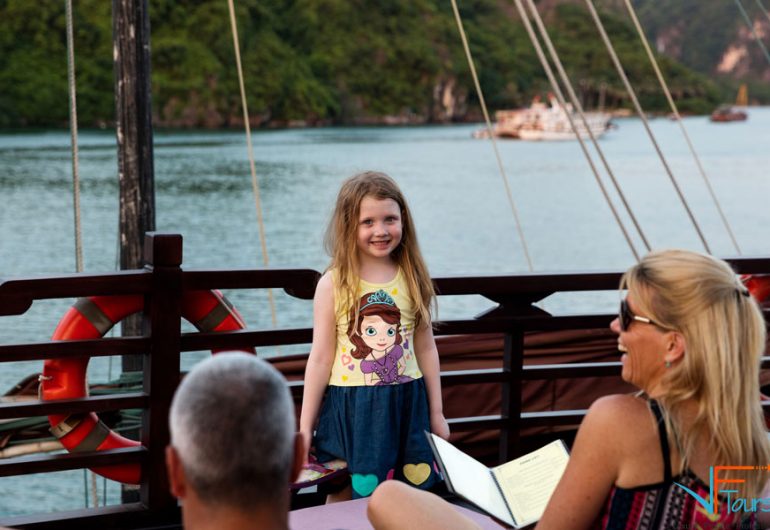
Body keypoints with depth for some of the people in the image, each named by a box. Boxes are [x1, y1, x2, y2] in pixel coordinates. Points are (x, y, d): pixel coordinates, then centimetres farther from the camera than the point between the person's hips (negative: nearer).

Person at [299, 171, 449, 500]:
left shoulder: (413, 279, 1)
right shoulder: (333, 284, -7)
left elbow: (426, 349, 8)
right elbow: (321, 358, -4)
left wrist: (436, 413, 10)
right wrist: (305, 427, -3)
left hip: (406, 407, 2)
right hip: (351, 410, -2)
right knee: (344, 501, 5)